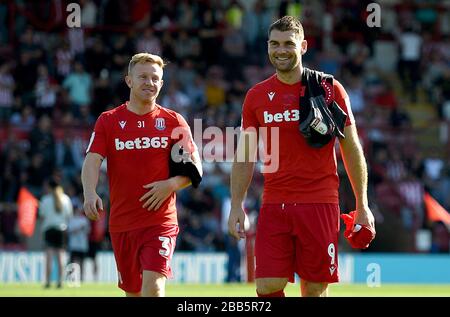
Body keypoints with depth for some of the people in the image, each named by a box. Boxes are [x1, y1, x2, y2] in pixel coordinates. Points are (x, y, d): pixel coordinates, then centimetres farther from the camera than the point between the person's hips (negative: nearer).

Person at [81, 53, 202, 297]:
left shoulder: (173, 121, 5)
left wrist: (171, 184, -15)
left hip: (161, 220, -2)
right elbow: (92, 161, -7)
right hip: (121, 223, 2)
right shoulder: (108, 121, 6)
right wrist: (90, 194, -26)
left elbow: (195, 168, 5)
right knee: (132, 291, 10)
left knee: (153, 285, -19)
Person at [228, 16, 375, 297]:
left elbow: (352, 149, 5)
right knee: (267, 286, -8)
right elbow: (244, 158, 12)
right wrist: (237, 206, 3)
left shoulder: (329, 89, 1)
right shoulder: (256, 96, 8)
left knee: (315, 289, 0)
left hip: (319, 203, -2)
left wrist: (362, 205, 2)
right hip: (274, 205, 2)